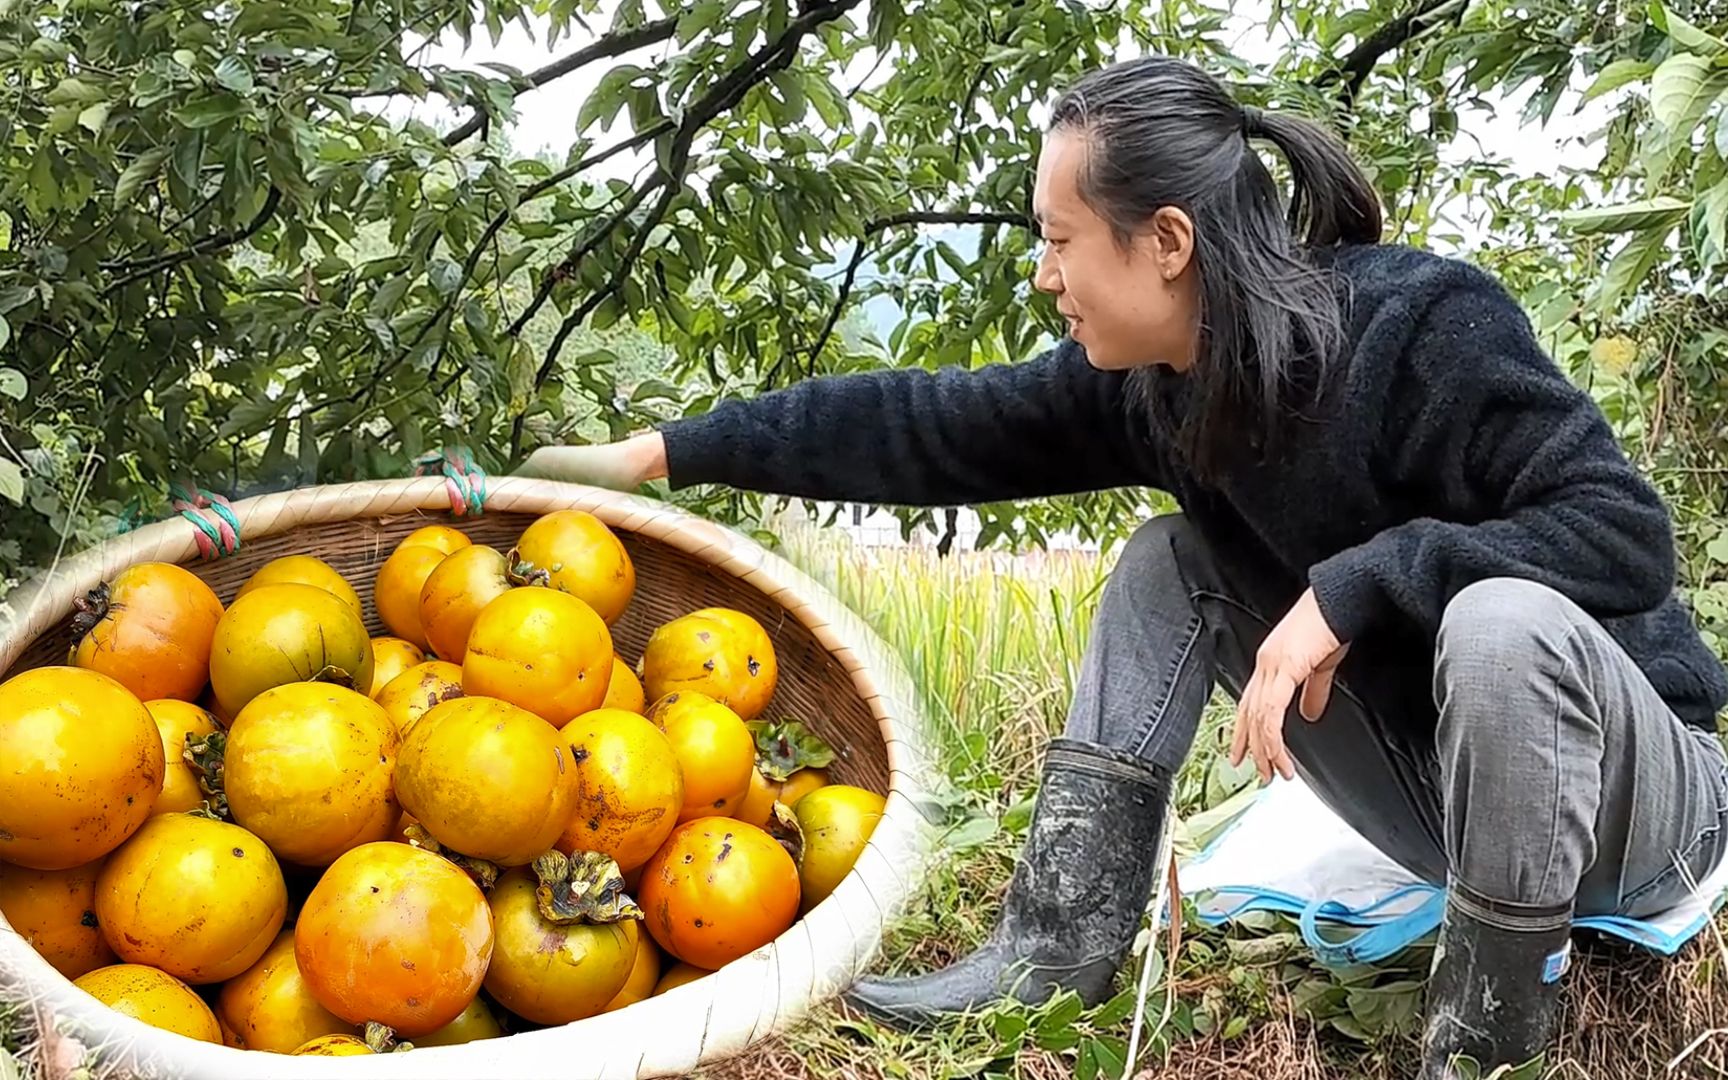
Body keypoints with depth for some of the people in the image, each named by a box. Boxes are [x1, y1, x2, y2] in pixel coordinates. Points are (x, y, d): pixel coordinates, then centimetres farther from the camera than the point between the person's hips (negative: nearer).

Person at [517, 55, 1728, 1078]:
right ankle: (1063, 948, -3)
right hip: (1447, 785, 6)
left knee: (1500, 619, -38)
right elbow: (928, 427, -3)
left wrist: (1353, 584, -34)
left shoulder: (1424, 325, -27)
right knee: (1172, 563, 0)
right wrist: (662, 453, -1)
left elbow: (1629, 531, -29)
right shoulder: (1146, 383, -7)